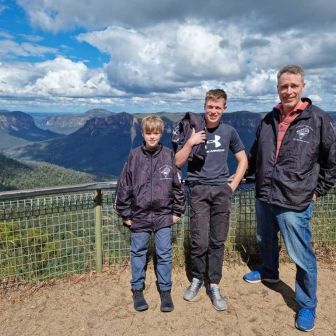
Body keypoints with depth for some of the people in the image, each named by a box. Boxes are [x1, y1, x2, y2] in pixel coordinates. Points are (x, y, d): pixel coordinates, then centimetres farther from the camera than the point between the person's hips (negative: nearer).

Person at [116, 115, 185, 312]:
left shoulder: (169, 156, -2)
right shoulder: (134, 156, -3)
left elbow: (178, 185, 3)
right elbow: (124, 187, 0)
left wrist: (177, 211, 3)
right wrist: (125, 214, 1)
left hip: (164, 215, 0)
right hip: (139, 216, 1)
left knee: (165, 254, 9)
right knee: (138, 253, 13)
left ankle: (166, 291, 25)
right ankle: (138, 291, 29)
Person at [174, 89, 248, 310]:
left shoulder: (229, 131, 7)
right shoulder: (192, 128, 1)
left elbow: (243, 160, 15)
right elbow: (178, 163, 0)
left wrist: (233, 185, 5)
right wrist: (190, 143, -15)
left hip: (222, 190, 2)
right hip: (199, 189, -2)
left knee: (218, 241, 4)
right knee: (200, 241, -4)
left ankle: (214, 285, 17)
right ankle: (197, 278, 20)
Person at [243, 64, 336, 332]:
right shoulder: (269, 120, 5)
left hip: (295, 203, -5)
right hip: (264, 198, 5)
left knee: (302, 257, 3)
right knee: (265, 241, 24)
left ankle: (307, 306, 24)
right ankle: (269, 272, 52)